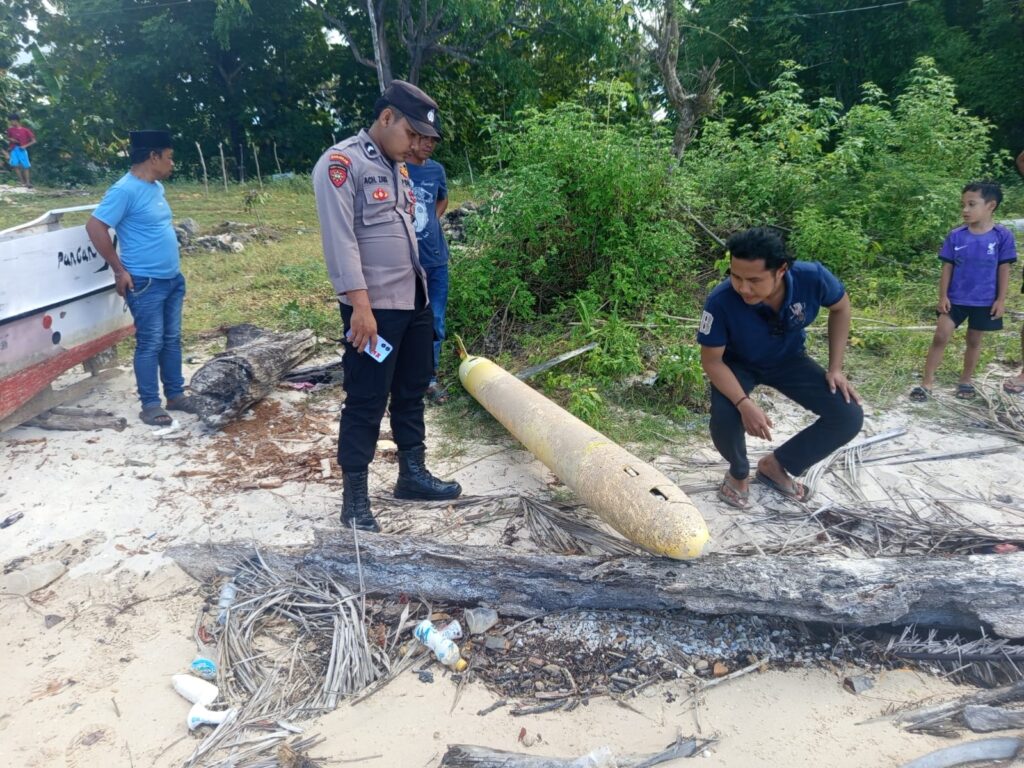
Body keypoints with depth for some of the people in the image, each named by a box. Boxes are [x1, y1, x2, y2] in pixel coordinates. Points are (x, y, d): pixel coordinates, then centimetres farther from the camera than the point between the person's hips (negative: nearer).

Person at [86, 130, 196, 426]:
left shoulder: (156, 187, 11)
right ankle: (150, 405, 7)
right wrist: (119, 270, -14)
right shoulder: (125, 190, -16)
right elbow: (95, 226, -18)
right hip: (146, 283, -9)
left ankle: (175, 394, 24)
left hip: (173, 278, 9)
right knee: (150, 344, -2)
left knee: (172, 339, 14)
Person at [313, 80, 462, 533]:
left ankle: (412, 475, 31)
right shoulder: (342, 163, -10)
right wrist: (360, 304, -24)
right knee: (366, 402, -2)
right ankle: (354, 500, 10)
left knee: (412, 392, 16)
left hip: (415, 301, 9)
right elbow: (340, 239, -18)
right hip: (374, 308, -8)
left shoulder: (398, 169, 17)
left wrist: (420, 290, 18)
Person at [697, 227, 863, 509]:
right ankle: (739, 472, 7)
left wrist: (835, 368, -10)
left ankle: (775, 464, 13)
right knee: (724, 422, -31)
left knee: (849, 417, -11)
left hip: (789, 360, 3)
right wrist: (744, 403, -38)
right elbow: (712, 360, -24)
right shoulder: (721, 301, -37)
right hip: (737, 365, -3)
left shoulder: (812, 277, -31)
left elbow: (840, 307, -7)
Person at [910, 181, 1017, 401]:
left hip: (985, 301, 0)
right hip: (956, 299, 1)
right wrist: (943, 296, -4)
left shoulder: (1002, 236, -8)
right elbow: (947, 268, 0)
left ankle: (966, 381, 29)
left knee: (974, 341, 13)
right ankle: (927, 382, 1)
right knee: (940, 337, -5)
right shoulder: (955, 236, -5)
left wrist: (1001, 300, -4)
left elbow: (1004, 269, -4)